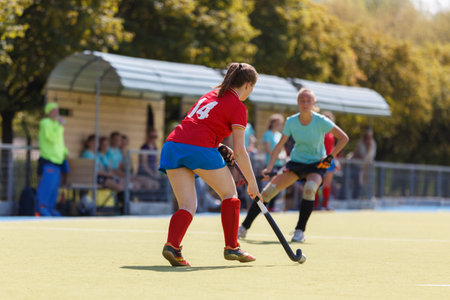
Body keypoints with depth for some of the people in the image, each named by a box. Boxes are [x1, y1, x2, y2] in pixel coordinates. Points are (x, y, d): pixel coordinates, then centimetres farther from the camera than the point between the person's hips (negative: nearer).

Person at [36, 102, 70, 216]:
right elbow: (53, 139, -19)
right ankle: (41, 207, -7)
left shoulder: (56, 123, 19)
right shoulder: (45, 123, -8)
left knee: (55, 185, 8)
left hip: (57, 159, 9)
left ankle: (50, 207, 13)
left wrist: (65, 151, 13)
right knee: (47, 183, -12)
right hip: (48, 160, -9)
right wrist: (60, 126, -17)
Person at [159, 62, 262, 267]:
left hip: (172, 144, 6)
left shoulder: (211, 95, 25)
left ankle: (172, 244, -16)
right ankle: (231, 247, 12)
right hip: (200, 149, -6)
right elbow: (240, 151, 0)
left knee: (188, 206, 6)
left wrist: (221, 148, 19)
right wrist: (252, 182, 7)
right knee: (229, 194, 13)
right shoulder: (238, 107, 3)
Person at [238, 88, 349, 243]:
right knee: (268, 190, -11)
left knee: (309, 188, -36)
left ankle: (300, 231, -24)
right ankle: (243, 228, 0)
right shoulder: (291, 122, -7)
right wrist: (269, 167, -16)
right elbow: (280, 145, -5)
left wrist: (330, 156, -12)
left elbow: (343, 138, -6)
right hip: (296, 162, 3)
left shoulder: (321, 121, -15)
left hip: (316, 165, -3)